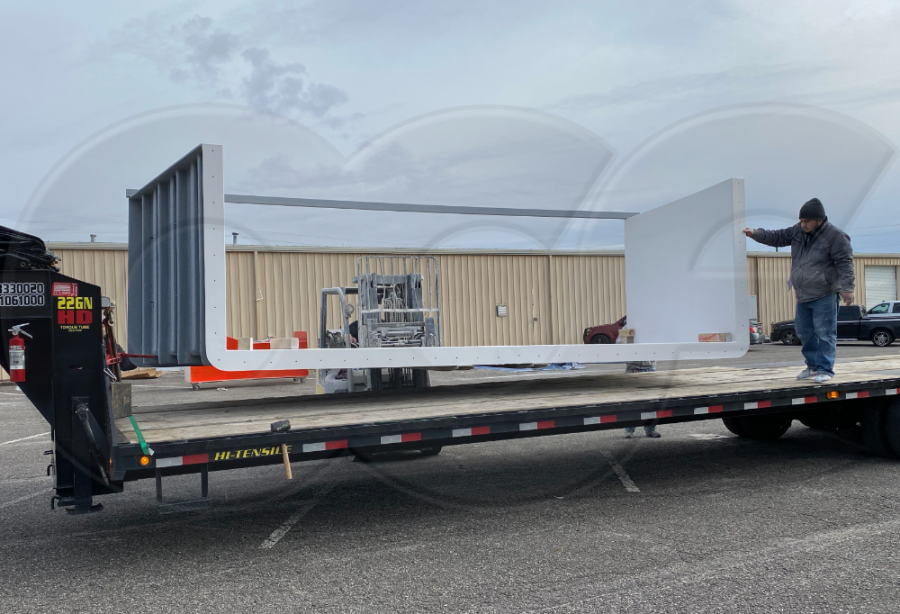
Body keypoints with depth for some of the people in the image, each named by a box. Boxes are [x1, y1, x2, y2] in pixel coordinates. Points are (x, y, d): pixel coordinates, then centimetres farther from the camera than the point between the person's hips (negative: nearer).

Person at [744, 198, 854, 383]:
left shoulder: (835, 236, -12)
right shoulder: (798, 231, 7)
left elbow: (844, 263, -15)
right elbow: (778, 237, 16)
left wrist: (847, 287, -21)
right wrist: (755, 234, 4)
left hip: (825, 296, -8)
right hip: (803, 295, 8)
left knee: (824, 333, -7)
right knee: (804, 331, 15)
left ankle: (825, 369, 0)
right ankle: (813, 365, 29)